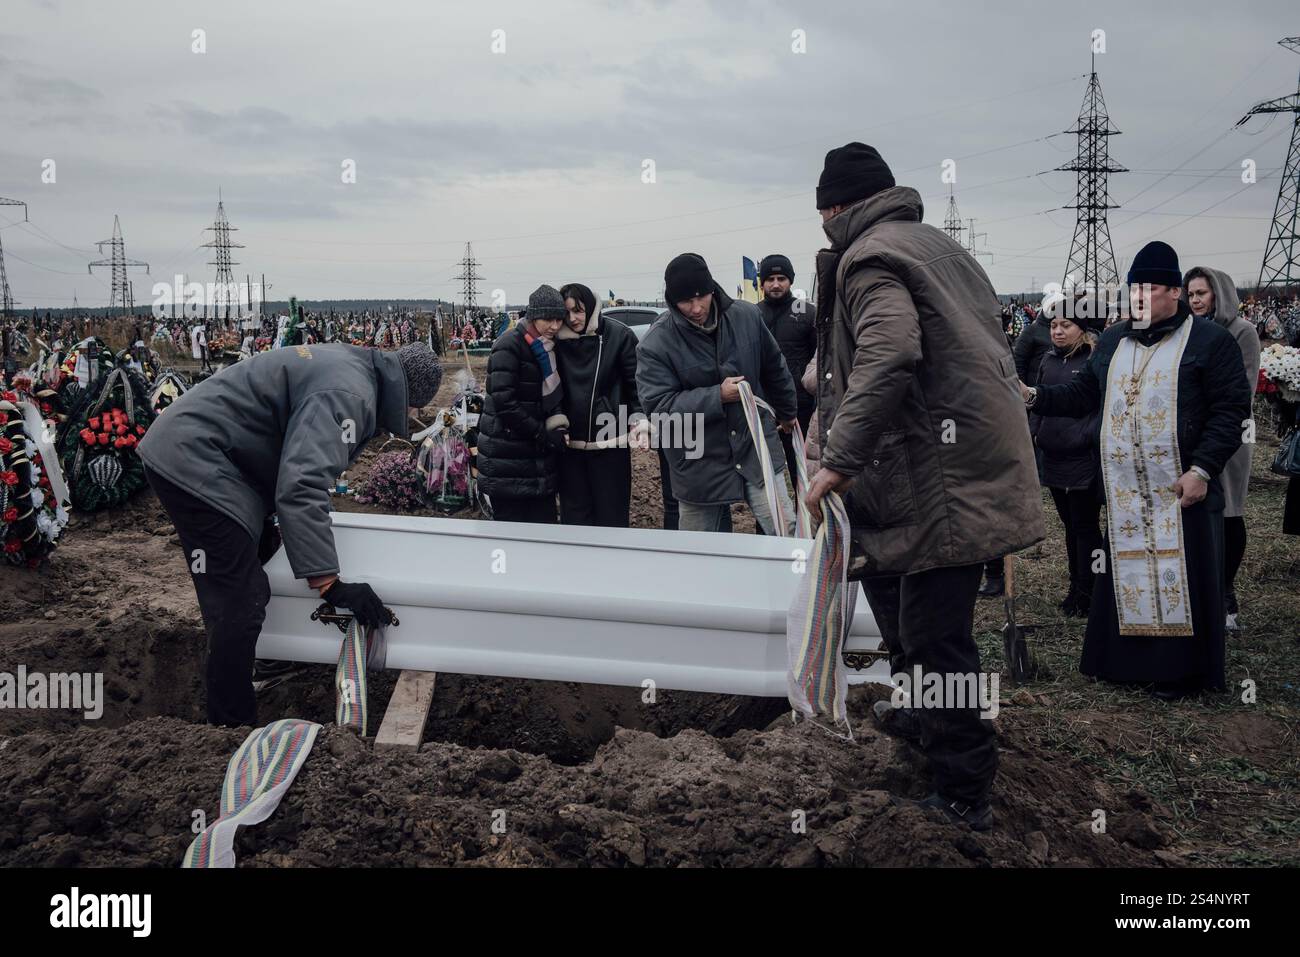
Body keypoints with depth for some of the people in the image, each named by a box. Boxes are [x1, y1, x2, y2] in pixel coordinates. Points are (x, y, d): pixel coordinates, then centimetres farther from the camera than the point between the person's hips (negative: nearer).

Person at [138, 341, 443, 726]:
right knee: (240, 608, -10)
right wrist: (331, 585, -32)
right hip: (194, 460, -11)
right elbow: (303, 486, -32)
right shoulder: (350, 394, -20)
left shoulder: (348, 364, 13)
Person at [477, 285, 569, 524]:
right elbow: (504, 403, -20)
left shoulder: (549, 348, 11)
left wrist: (558, 425, -5)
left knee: (545, 522, 6)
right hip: (507, 459, -7)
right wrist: (543, 435, -16)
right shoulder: (509, 347, -13)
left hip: (539, 456, 7)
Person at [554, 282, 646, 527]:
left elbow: (636, 383, -3)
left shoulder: (619, 336, -5)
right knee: (574, 516, 8)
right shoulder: (558, 341, 5)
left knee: (612, 516, 3)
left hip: (610, 442, -3)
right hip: (570, 444, 3)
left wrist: (640, 421, -15)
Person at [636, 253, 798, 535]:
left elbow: (774, 368, 14)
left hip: (756, 446, 2)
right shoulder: (656, 343, -14)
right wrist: (718, 396, -22)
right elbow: (658, 406, -18)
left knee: (786, 533, -5)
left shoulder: (747, 316, -3)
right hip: (699, 466, -1)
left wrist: (787, 412, 27)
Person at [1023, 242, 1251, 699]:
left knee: (1180, 574, 0)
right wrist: (1034, 396, 2)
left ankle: (1180, 669, 10)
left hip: (1181, 489, -5)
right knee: (1126, 572, 9)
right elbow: (1082, 394, 18)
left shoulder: (1211, 341, -4)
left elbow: (1232, 409, -8)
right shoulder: (1111, 341, 14)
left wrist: (1203, 469, -16)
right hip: (1123, 490, 5)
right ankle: (1128, 660, 19)